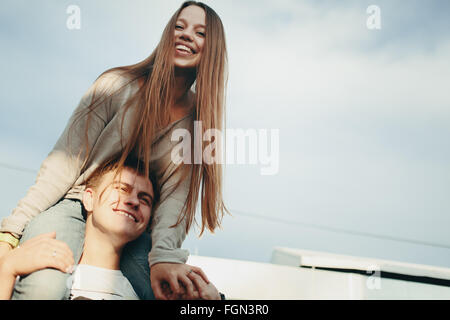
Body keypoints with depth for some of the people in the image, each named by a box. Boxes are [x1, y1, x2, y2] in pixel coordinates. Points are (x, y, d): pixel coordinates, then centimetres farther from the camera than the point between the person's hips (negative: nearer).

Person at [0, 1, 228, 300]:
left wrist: (165, 254, -30)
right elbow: (65, 163, -10)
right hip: (75, 205, -3)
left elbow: (177, 191, -11)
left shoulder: (198, 118, 0)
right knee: (44, 287, -32)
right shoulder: (119, 85, -9)